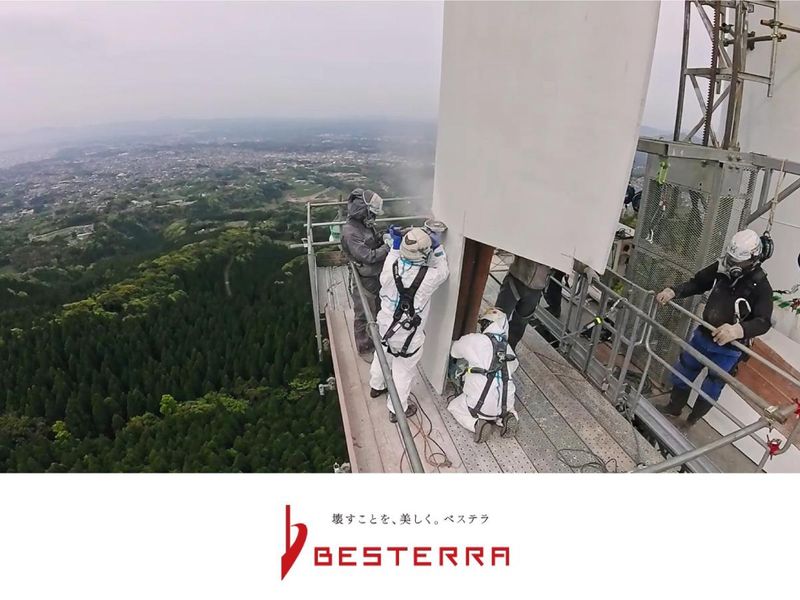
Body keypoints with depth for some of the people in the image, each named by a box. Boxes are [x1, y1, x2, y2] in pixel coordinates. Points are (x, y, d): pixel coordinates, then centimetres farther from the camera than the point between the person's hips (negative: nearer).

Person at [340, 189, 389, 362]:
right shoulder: (350, 232, -26)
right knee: (364, 318, 11)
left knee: (377, 313, 24)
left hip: (377, 278, 9)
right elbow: (368, 256, -30)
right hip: (363, 283, -8)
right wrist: (388, 246, -23)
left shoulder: (366, 224, 1)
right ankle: (364, 349, 31)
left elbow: (377, 241, 14)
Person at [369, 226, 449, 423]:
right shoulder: (428, 277, -28)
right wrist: (437, 247, 1)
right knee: (403, 371, 16)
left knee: (382, 357, 31)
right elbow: (442, 271, -4)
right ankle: (397, 409, 36)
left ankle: (376, 387, 58)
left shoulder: (391, 267, -20)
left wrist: (395, 244, 2)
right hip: (408, 334, -5)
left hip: (385, 325, 5)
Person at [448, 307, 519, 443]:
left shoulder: (474, 341, -7)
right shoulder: (507, 348, 5)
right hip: (506, 405, 4)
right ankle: (506, 418, 9)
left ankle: (477, 424, -1)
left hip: (481, 405, -4)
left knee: (454, 406, 23)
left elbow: (453, 351, 9)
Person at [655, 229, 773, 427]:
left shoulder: (761, 287, -21)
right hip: (702, 335, 5)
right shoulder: (723, 267, -9)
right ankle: (673, 408, 41)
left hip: (727, 349, -5)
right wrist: (673, 291, -17)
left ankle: (691, 422, 33)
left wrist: (738, 330, -51)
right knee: (682, 373, 18)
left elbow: (763, 322, -30)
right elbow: (697, 283, 2)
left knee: (709, 390, 9)